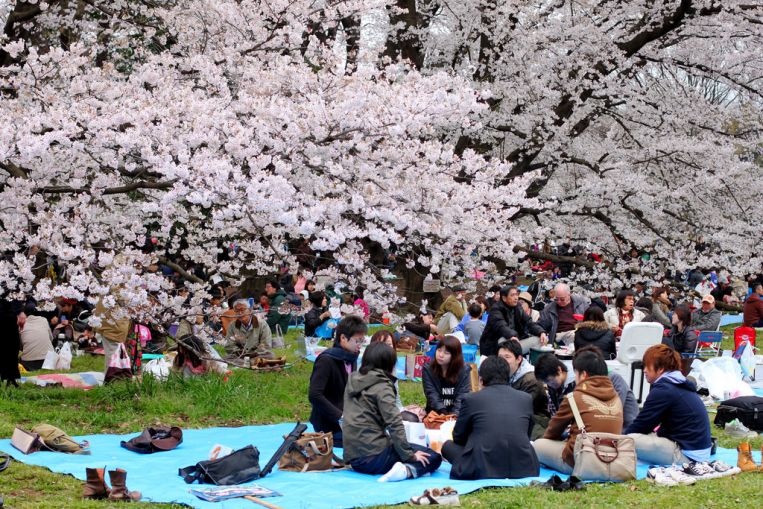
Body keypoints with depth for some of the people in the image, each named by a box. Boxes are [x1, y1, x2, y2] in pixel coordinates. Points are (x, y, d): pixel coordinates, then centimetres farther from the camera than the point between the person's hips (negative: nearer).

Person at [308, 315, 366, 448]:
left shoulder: (351, 359, 11)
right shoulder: (326, 361, -14)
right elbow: (314, 395, -23)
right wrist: (340, 416, -22)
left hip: (346, 419, 9)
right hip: (328, 425, -9)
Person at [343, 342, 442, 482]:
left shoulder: (353, 381, 13)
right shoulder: (381, 386, -9)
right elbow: (394, 423, -18)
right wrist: (409, 454, -14)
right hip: (373, 456, -8)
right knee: (433, 458, -4)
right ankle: (407, 470, -27)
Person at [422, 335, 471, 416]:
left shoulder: (464, 370, -1)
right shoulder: (427, 369, -1)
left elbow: (462, 396, -8)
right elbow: (432, 396, -9)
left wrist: (454, 414, -24)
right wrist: (443, 413, -23)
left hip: (456, 416, 0)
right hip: (435, 414, 0)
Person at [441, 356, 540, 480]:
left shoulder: (471, 399, 3)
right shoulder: (527, 398, 10)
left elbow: (458, 438, 15)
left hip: (483, 470, -4)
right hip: (523, 470, 4)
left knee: (448, 446, 19)